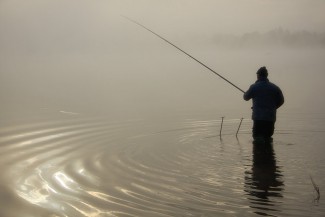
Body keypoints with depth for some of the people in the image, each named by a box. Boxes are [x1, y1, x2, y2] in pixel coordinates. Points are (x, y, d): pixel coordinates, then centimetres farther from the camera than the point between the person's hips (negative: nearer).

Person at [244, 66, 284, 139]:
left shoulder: (254, 87, -5)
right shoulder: (275, 87, 6)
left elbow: (246, 97, 9)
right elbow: (281, 101, 13)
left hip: (258, 118, -3)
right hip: (271, 118, 3)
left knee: (258, 138, -1)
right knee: (267, 138, 10)